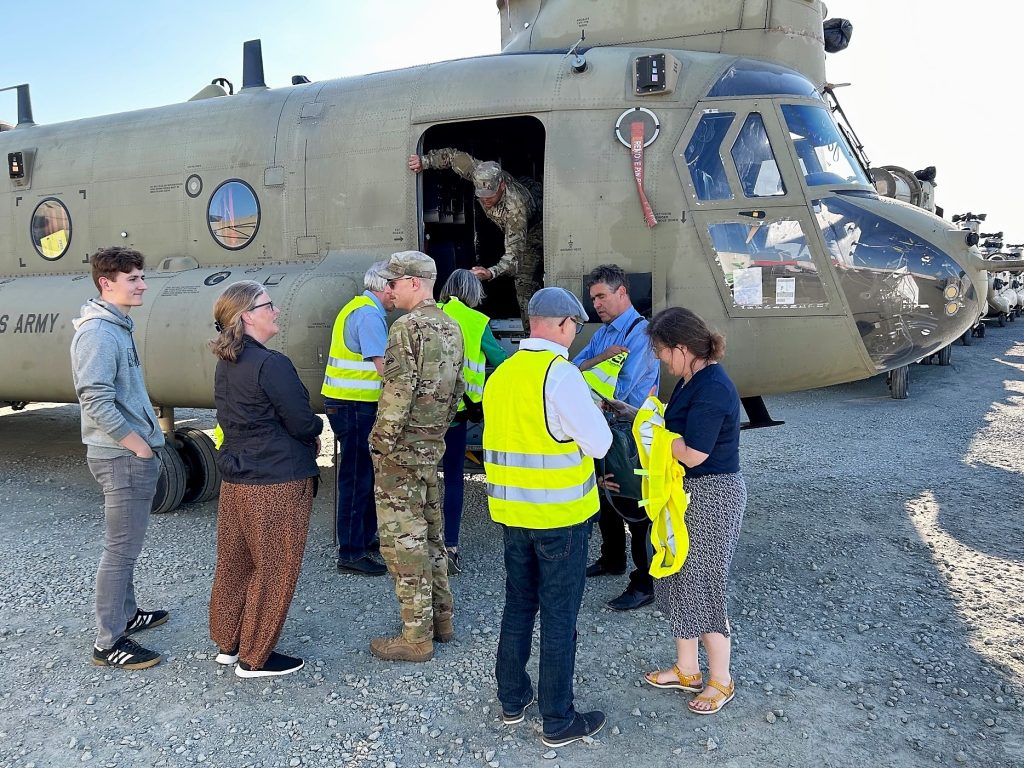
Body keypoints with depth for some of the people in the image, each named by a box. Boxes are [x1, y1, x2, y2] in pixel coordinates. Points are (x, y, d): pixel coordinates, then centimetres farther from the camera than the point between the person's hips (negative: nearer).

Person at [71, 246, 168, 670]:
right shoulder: (97, 332, -18)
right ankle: (109, 643, 10)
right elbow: (97, 402, -25)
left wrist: (147, 438, 13)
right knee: (121, 550, -1)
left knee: (125, 546, 21)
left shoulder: (118, 326, 13)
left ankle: (126, 613, 36)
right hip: (123, 457, -10)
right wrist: (139, 445, -18)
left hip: (133, 454, 10)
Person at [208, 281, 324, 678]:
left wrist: (303, 436, 6)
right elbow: (304, 424, -18)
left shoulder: (226, 364, 7)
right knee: (274, 571, 6)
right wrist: (315, 430, 6)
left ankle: (227, 642, 33)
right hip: (278, 484, -8)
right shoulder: (271, 365, -21)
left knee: (234, 563, 19)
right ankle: (255, 657, 18)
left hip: (235, 479, 9)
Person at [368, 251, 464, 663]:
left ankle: (416, 637, 6)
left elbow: (398, 392, -22)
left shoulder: (408, 327, -16)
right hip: (432, 445, 9)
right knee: (430, 531, 18)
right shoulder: (451, 327, 10)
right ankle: (441, 618, 28)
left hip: (401, 448, -9)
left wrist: (382, 440, -14)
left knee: (402, 539, -1)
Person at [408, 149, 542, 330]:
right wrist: (424, 161, -23)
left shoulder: (516, 207, -48)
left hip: (532, 231, -8)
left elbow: (514, 253, -54)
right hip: (509, 228, 8)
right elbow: (454, 155, -13)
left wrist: (491, 272, -71)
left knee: (525, 283, -17)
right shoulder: (480, 172, -32)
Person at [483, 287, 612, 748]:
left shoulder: (500, 374, 4)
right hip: (561, 514, -6)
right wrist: (590, 411, 3)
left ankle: (511, 700, 33)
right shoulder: (560, 373, -17)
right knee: (559, 615, 5)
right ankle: (558, 722, 18)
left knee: (518, 605, 19)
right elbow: (599, 443, -16)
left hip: (510, 510, 7)